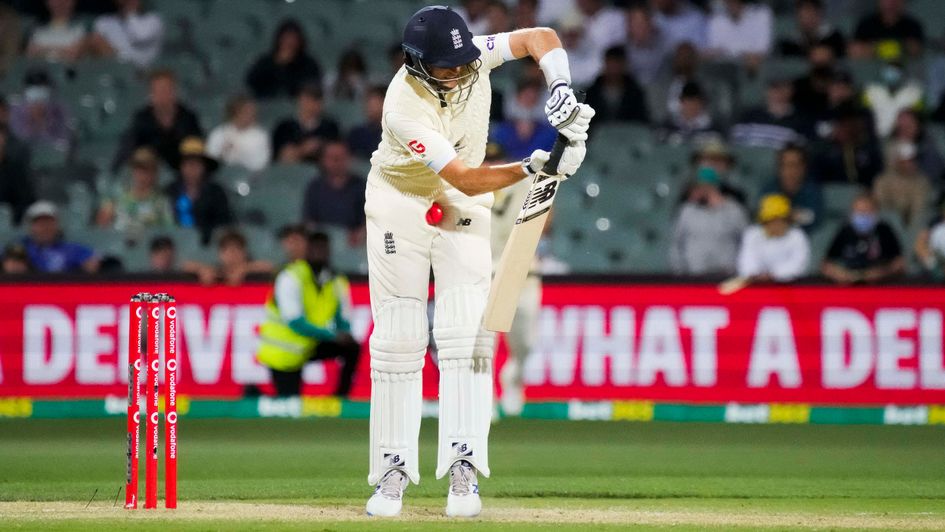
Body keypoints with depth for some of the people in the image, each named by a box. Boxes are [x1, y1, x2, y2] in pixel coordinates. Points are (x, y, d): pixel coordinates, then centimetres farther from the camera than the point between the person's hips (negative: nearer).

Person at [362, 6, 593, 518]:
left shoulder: (471, 58, -19)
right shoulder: (405, 107, -32)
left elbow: (539, 37, -9)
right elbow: (465, 179, -33)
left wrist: (562, 88, -27)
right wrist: (531, 168, -44)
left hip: (462, 208, 3)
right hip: (399, 204, -3)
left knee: (466, 333, -10)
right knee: (398, 337, -4)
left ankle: (462, 467, -14)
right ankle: (393, 470, 2)